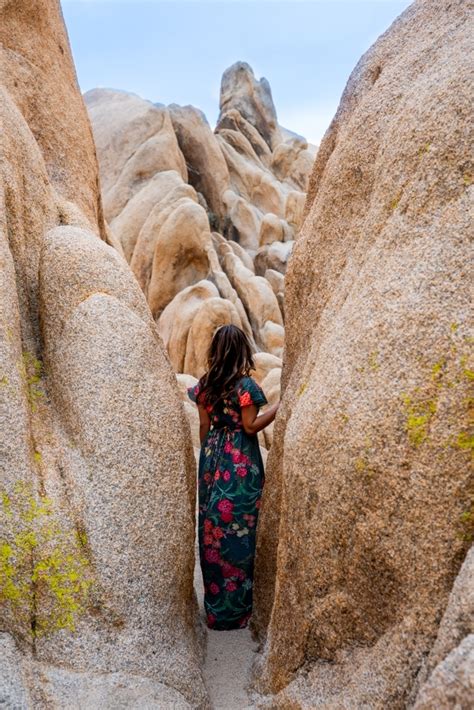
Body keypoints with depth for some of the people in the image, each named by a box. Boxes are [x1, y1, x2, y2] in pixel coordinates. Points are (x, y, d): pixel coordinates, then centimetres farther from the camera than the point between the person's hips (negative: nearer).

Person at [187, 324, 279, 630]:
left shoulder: (205, 384, 3)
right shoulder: (245, 383, -13)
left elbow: (204, 426, 8)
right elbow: (251, 426, -14)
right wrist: (280, 405, -12)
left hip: (213, 456, 6)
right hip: (241, 460, -6)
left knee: (212, 523, 13)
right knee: (238, 527, 1)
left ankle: (214, 599, 25)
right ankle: (235, 607, 8)